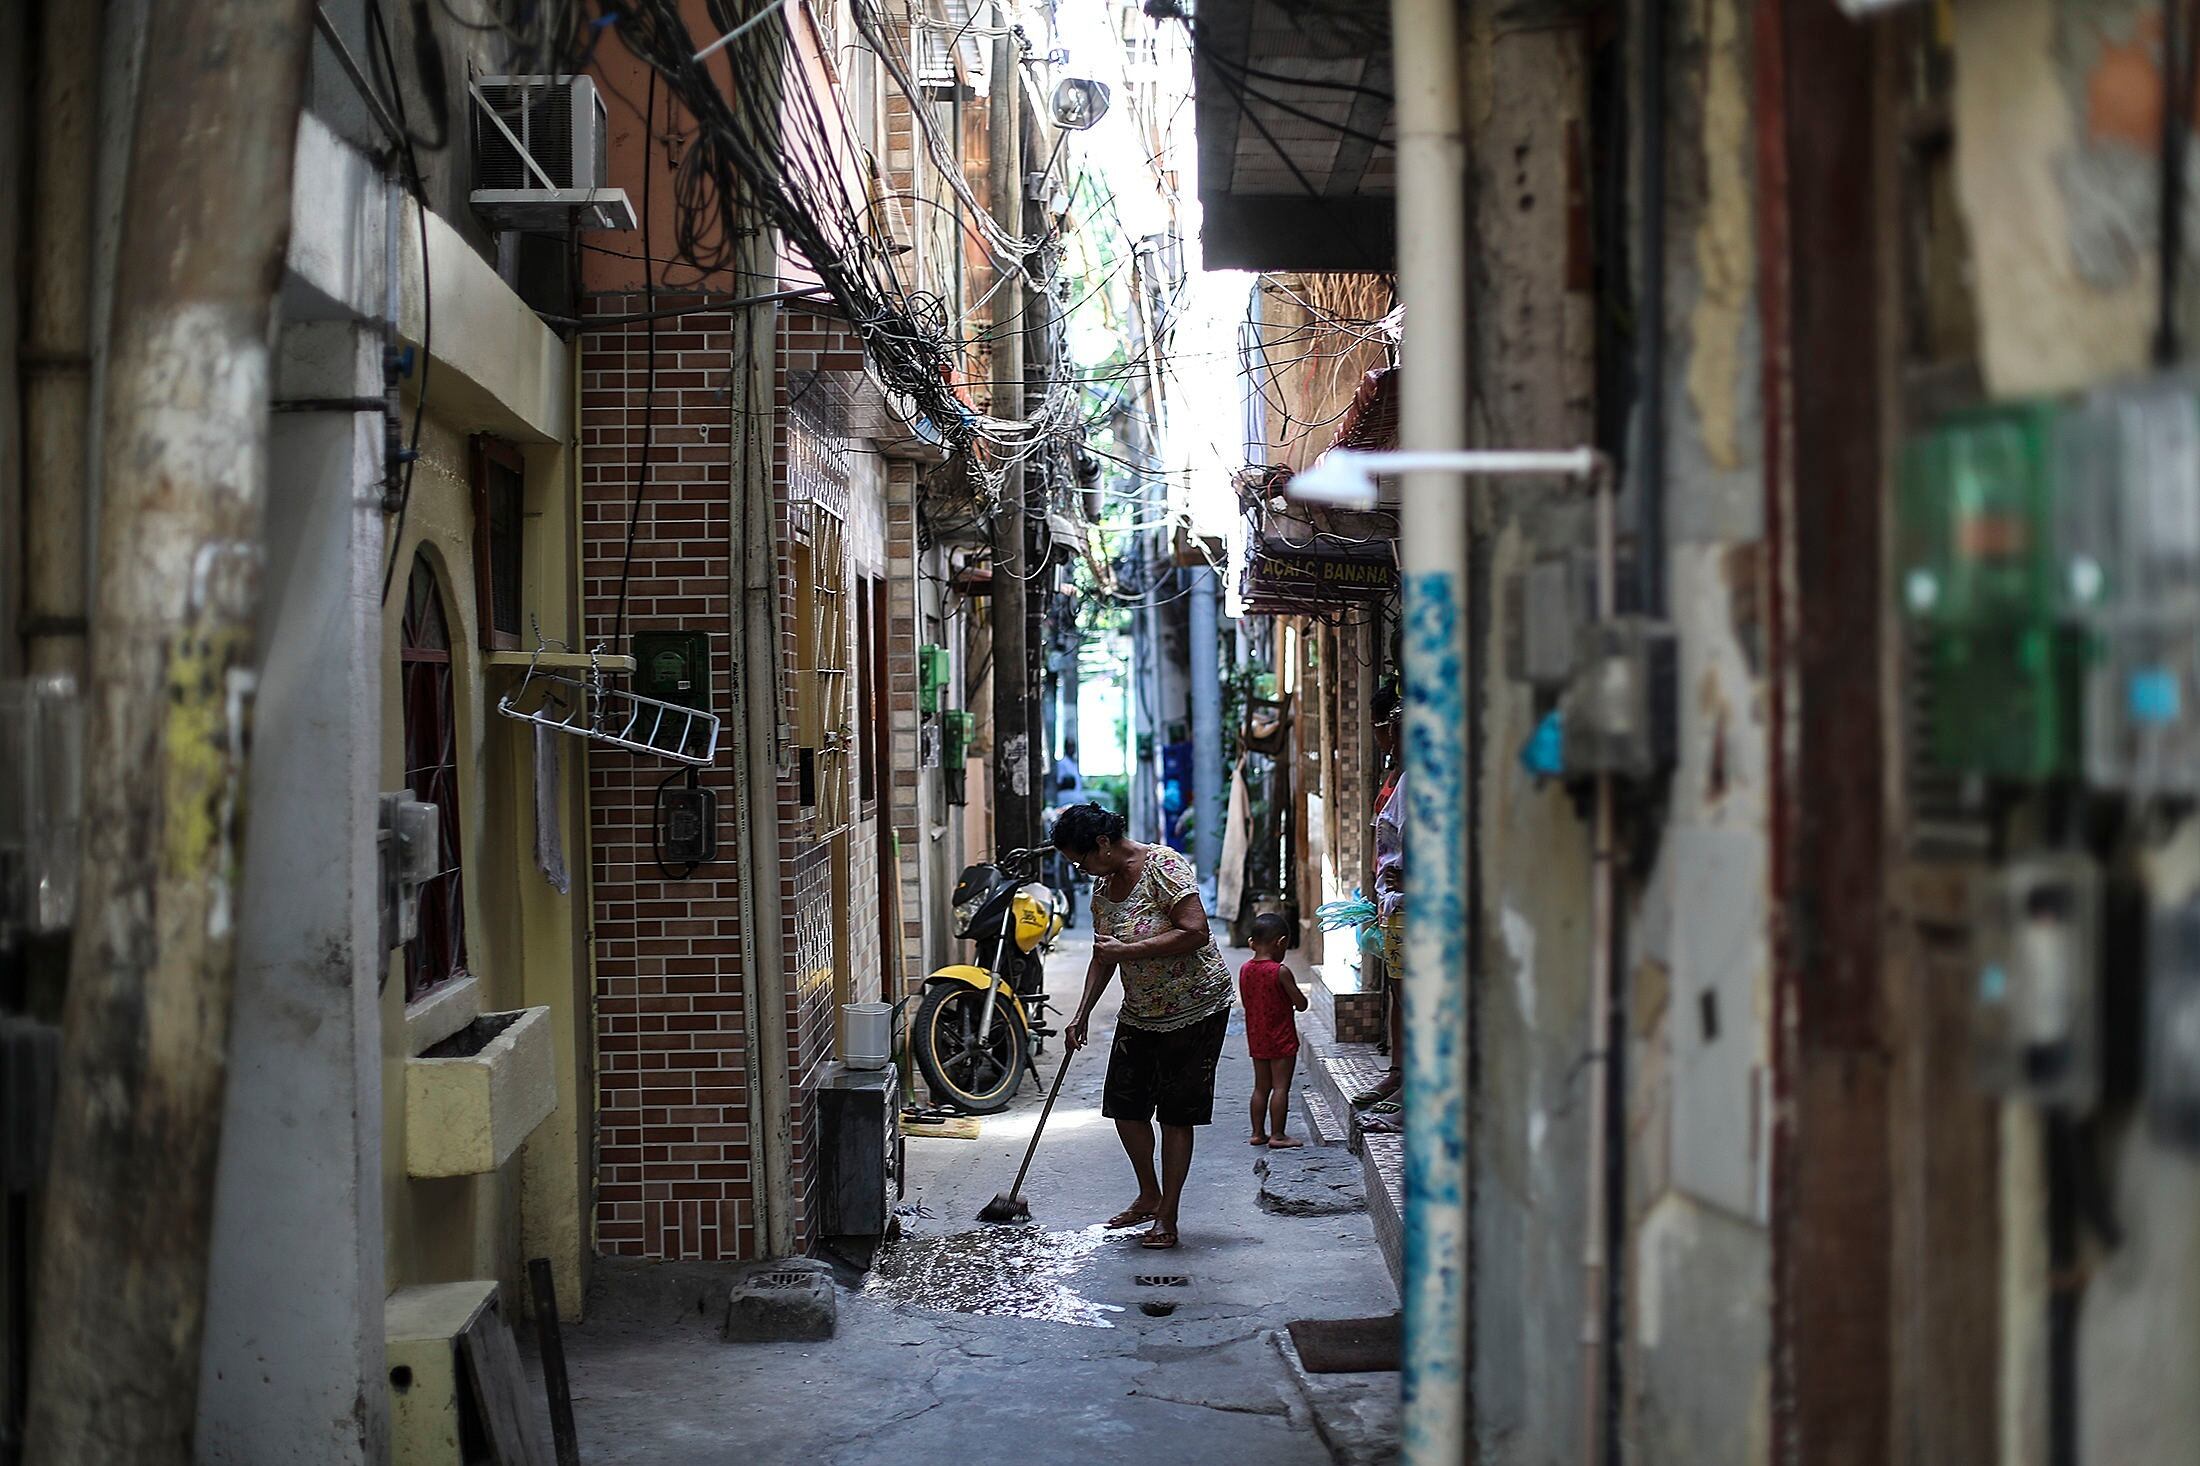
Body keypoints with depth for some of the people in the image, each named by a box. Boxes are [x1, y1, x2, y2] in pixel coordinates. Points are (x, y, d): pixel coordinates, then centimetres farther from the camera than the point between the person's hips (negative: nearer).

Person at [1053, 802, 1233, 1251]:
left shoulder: (1163, 866, -20)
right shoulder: (1103, 886, 6)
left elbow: (1196, 932, -28)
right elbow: (1103, 957, 16)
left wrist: (1127, 950, -26)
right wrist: (1082, 1015, 10)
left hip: (1194, 1009, -8)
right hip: (1140, 1013, 8)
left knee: (1176, 1114, -3)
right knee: (1124, 1106, 8)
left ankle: (1167, 1218, 6)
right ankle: (1149, 1196, 29)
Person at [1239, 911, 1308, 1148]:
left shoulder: (1245, 971, 1)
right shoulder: (1280, 972, -18)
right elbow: (1301, 1004, -14)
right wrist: (1297, 996, 6)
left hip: (1256, 1038, 6)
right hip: (1281, 1039, -6)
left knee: (1261, 1086, 15)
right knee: (1281, 1087, -1)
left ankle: (1258, 1133, 18)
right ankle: (1277, 1135, -1)